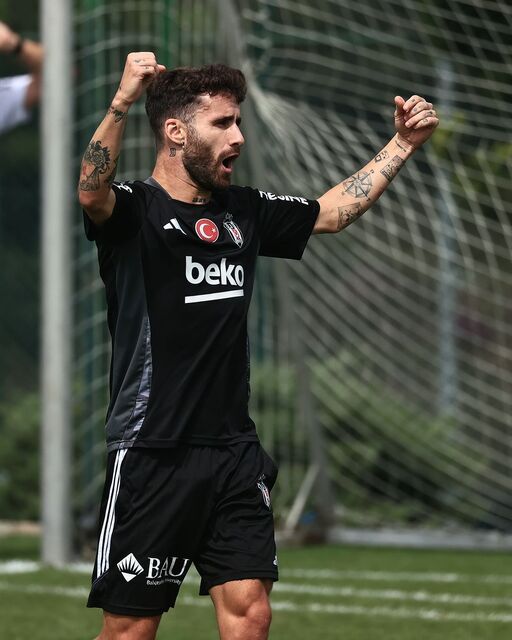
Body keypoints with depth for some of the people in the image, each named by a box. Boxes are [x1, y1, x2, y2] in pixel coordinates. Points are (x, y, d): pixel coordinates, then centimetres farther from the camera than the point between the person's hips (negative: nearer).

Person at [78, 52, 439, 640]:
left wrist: (403, 144, 18)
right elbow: (91, 192, -29)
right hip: (151, 454, -6)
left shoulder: (244, 212, 14)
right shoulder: (131, 209, -6)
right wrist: (123, 100, -43)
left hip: (234, 453, 6)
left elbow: (334, 210, 27)